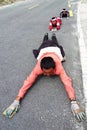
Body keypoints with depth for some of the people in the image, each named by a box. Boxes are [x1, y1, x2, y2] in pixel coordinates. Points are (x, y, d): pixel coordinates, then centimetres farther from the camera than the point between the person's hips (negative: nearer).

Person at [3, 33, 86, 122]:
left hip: (55, 50, 0)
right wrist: (17, 100, -65)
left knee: (54, 43, 38)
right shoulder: (38, 68, -47)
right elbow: (28, 81, -54)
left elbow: (67, 82, -62)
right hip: (43, 51, 0)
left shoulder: (58, 67, -51)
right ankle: (46, 36, 69)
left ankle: (53, 35, 69)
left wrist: (74, 102, -74)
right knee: (45, 42, 38)